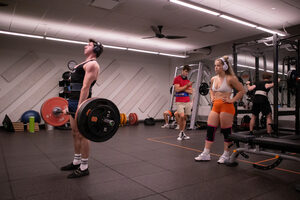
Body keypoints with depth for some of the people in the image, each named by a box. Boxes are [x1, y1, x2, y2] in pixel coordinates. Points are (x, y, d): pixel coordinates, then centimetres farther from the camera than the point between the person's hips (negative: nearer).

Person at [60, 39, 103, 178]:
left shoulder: (92, 64, -8)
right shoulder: (84, 64, 23)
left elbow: (85, 87, -19)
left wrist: (80, 106, -25)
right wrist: (71, 103, 22)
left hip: (81, 103, -10)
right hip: (74, 101, 10)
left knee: (82, 135, -5)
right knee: (75, 134, 15)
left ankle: (84, 168, 5)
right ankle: (76, 162, 28)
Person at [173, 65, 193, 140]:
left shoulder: (188, 81, 15)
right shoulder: (177, 78, 0)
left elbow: (191, 91, 9)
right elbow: (177, 89, -12)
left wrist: (183, 89, -6)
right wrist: (186, 86, -10)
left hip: (187, 101, 5)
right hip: (179, 101, -5)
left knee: (185, 117, 5)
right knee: (181, 116, -18)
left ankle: (183, 134, 13)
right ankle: (180, 132, -1)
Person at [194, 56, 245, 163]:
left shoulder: (230, 79, -8)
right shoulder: (213, 79, 10)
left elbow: (242, 91, -5)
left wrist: (232, 100, -10)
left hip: (226, 107, -6)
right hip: (215, 106, 7)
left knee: (226, 131, 4)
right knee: (210, 129, 4)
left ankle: (226, 155, 18)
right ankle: (206, 154, 11)